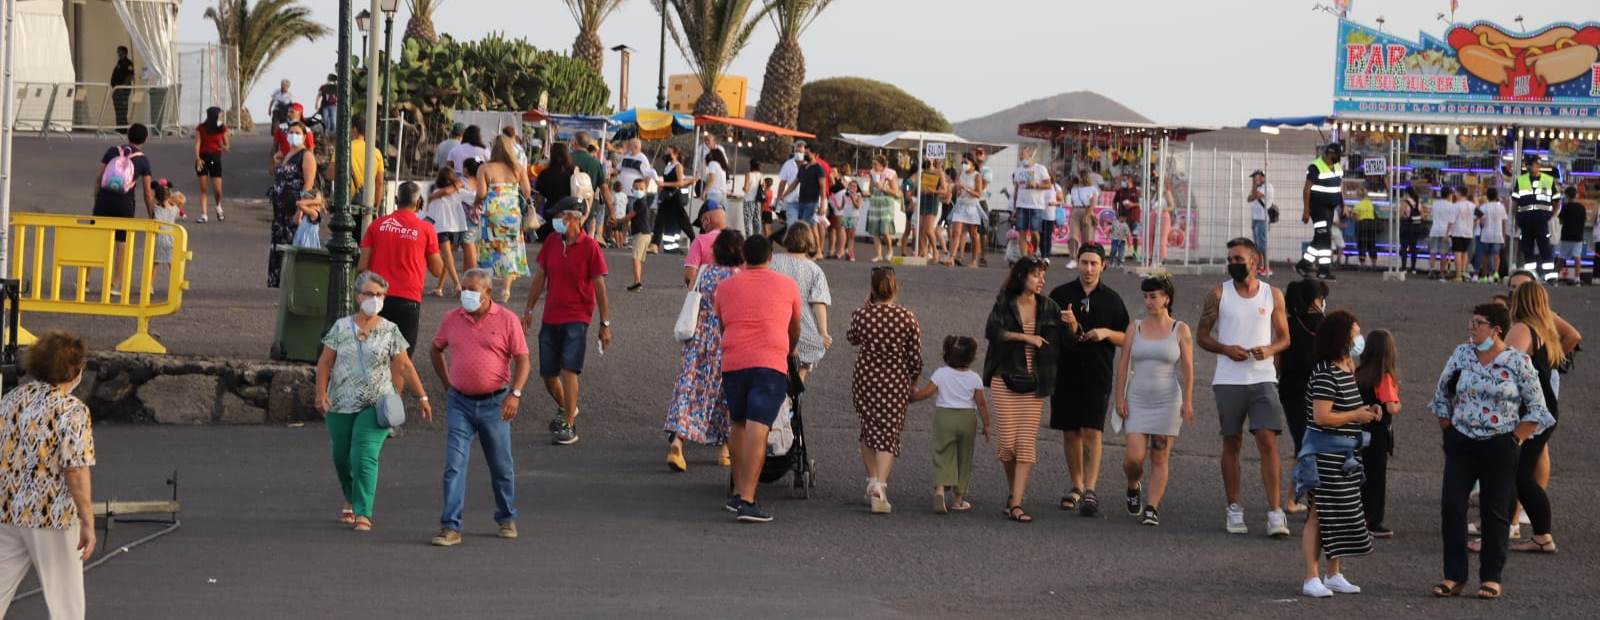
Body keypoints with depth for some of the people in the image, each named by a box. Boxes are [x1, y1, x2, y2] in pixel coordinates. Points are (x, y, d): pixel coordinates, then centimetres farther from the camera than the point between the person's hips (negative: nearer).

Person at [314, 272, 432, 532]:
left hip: (375, 405, -2)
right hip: (341, 405, 2)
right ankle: (351, 501, 38)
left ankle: (363, 514, -16)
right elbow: (325, 363, 4)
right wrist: (321, 392, -8)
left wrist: (422, 397, 6)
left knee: (364, 457, -16)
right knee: (342, 457, 12)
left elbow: (404, 367, 6)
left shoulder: (390, 331, 1)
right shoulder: (341, 327, 3)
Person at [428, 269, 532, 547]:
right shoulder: (451, 320, 4)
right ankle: (450, 527, -9)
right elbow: (436, 350, 19)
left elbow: (522, 360, -5)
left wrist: (515, 393, -17)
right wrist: (447, 386, 13)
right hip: (460, 402, 1)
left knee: (501, 466, 11)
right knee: (454, 465, -8)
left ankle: (507, 519, 30)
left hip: (494, 403, -1)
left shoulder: (507, 320, -4)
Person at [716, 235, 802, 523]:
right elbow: (795, 332, 24)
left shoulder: (725, 287, 14)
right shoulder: (787, 286, 11)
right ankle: (746, 501, -18)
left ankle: (738, 493, 23)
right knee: (757, 429, -10)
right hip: (771, 364, -3)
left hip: (732, 364, 3)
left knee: (737, 425, 20)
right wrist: (788, 354, 45)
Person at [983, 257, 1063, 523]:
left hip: (1034, 382, 2)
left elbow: (1065, 342, 10)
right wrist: (1025, 337, -16)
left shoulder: (1048, 308, 7)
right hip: (1005, 379, -1)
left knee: (1027, 443, -6)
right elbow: (992, 331, -13)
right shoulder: (1004, 303, 1)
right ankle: (1014, 490, 22)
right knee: (1007, 441, -4)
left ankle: (1016, 504, -7)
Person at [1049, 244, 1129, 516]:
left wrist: (1107, 333, -10)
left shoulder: (1112, 300, 6)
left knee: (1092, 432, -10)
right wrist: (1069, 327, -15)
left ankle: (1090, 490, -14)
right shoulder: (1060, 295, 6)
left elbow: (1126, 338, 10)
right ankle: (1076, 486, 20)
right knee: (1070, 432, 7)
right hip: (1065, 371, 2)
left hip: (1098, 374, -2)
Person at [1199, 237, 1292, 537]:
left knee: (1268, 442, -10)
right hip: (1228, 380, 1)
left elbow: (1284, 337, 12)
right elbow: (1202, 336, 7)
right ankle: (1234, 509, 16)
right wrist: (1225, 349, -12)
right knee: (1232, 444, 6)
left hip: (1263, 379, 0)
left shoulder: (1273, 295, 6)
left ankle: (1275, 513, -13)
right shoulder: (1219, 294, 4)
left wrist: (1269, 349, -10)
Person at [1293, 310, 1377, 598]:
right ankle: (1312, 578, -1)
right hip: (1325, 452, -9)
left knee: (1342, 513, 13)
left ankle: (1335, 574, 22)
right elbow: (1322, 416, -24)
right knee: (1319, 514, -5)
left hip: (1346, 452, 9)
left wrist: (1366, 411, 8)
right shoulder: (1326, 373, -18)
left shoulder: (1347, 369, 12)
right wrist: (1357, 416, -15)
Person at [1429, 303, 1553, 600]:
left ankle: (1491, 577, 12)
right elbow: (1441, 397, 15)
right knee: (1451, 507, -3)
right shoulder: (1461, 354, 4)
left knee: (1495, 511, 3)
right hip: (1461, 445, 3)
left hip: (1500, 447, -3)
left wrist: (1515, 439, -6)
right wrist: (1448, 431, 8)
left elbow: (1536, 409, 0)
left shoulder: (1518, 362, -5)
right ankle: (1454, 576, 4)